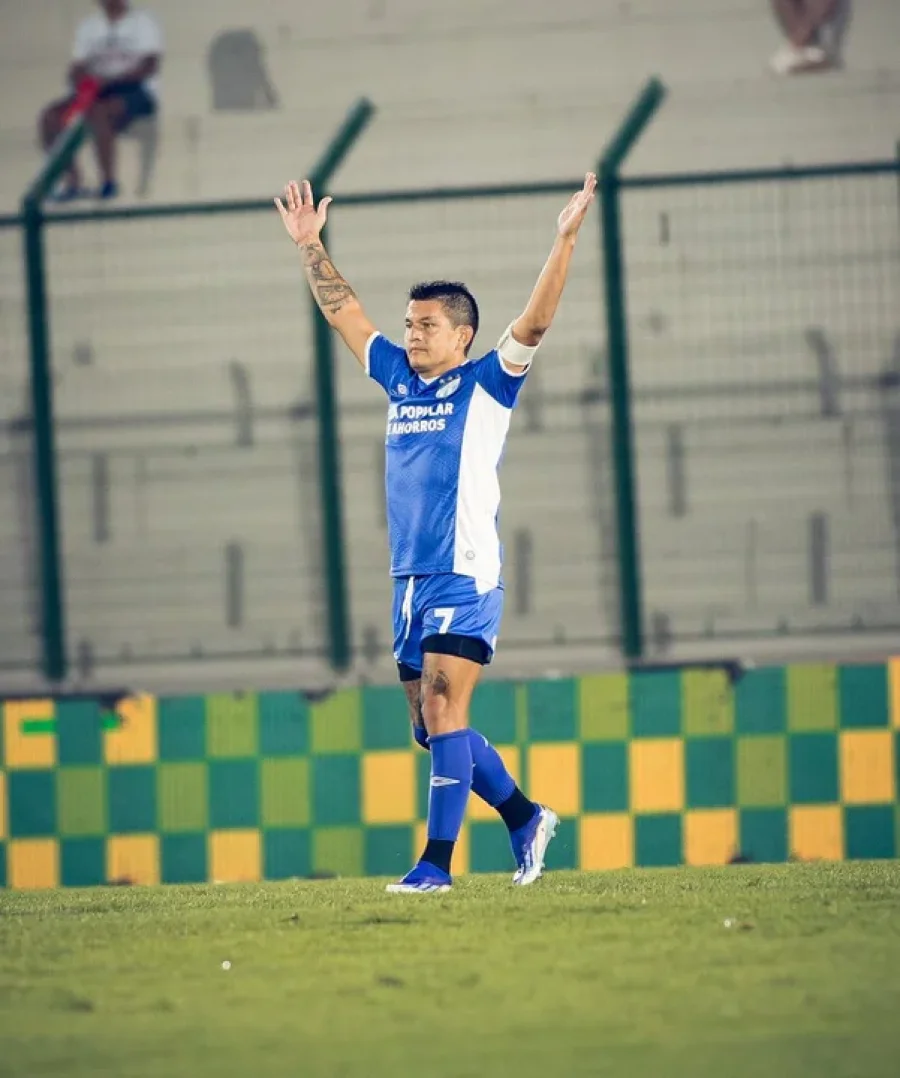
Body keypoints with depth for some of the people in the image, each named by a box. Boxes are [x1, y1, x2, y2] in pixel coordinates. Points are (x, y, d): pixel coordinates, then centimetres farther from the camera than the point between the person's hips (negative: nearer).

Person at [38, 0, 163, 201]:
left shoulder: (144, 21, 2)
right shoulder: (89, 26, 19)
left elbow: (150, 65, -11)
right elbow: (77, 68, 13)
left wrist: (108, 80, -22)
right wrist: (79, 81, -13)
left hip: (137, 92, -5)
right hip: (97, 92, 6)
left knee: (96, 112, -37)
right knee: (50, 117, -21)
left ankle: (108, 182, -27)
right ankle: (72, 182, -19)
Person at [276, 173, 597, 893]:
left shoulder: (487, 386, -1)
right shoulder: (400, 379, 16)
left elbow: (533, 323, -13)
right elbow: (344, 314, 24)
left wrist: (565, 242, -21)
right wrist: (309, 245, 24)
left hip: (465, 578, -7)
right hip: (411, 581, 7)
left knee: (442, 714, -13)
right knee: (434, 725, 9)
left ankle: (438, 862, -14)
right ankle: (525, 818, 24)